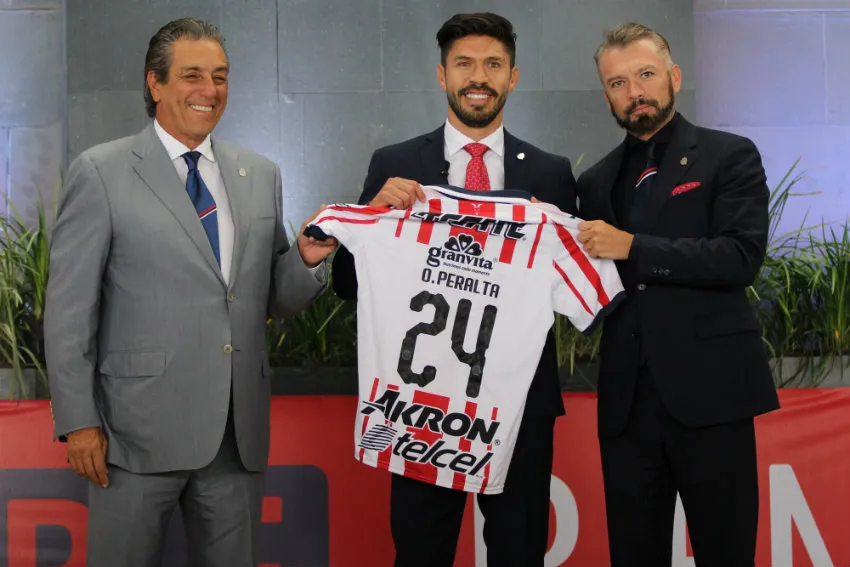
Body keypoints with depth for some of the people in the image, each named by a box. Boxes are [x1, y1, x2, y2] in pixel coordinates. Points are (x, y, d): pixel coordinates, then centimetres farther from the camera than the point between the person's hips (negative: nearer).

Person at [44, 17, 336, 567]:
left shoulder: (261, 175, 11)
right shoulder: (100, 172, -3)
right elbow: (69, 308, -4)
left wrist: (308, 259, -6)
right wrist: (78, 420, -8)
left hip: (239, 435, 4)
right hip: (140, 429, -4)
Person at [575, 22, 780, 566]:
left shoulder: (730, 156, 1)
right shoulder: (597, 180, 16)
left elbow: (742, 256, -13)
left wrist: (632, 248, -15)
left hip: (709, 388, -4)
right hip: (627, 396, 4)